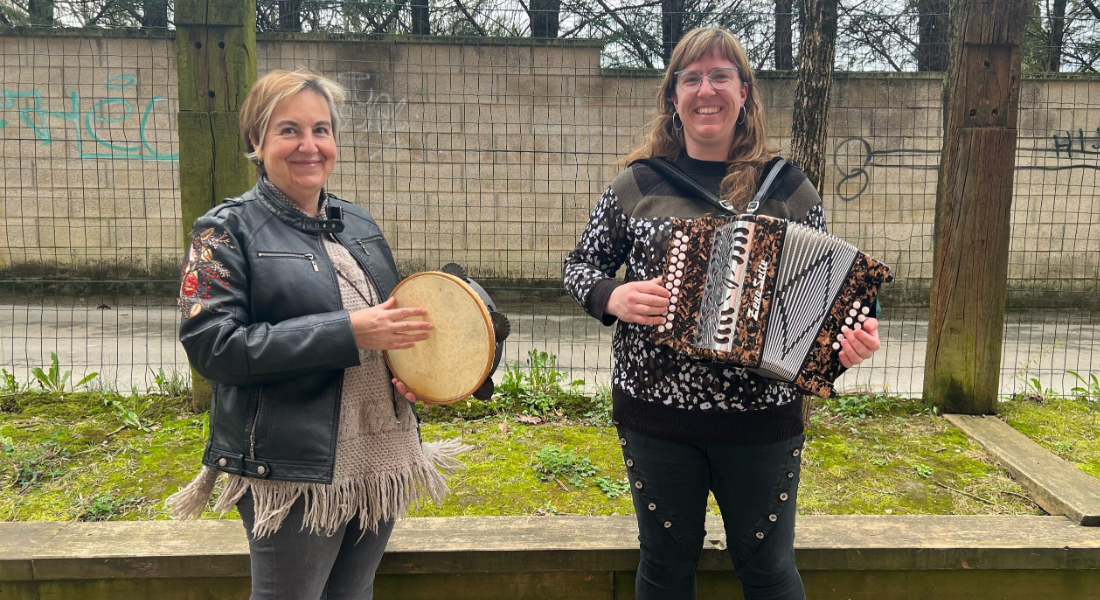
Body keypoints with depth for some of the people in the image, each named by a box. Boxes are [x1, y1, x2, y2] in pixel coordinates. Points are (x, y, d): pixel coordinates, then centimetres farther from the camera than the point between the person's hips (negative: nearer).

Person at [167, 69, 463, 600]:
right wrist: (348, 334, -25)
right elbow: (212, 345, -18)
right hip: (294, 471, -6)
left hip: (380, 458, 6)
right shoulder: (228, 230, -7)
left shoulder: (358, 224, 10)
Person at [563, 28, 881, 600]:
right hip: (655, 413, 0)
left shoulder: (788, 188, 0)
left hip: (762, 418, 0)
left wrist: (851, 336, -15)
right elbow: (579, 266, 7)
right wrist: (613, 297, -14)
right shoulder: (635, 186, 0)